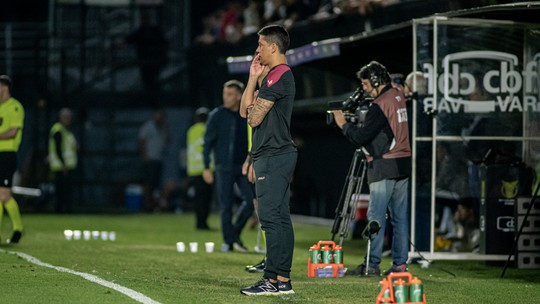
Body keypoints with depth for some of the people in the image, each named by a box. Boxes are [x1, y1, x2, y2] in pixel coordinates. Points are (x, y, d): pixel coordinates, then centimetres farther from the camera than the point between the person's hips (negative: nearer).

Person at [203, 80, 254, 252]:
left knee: (251, 199, -8)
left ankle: (235, 233, 10)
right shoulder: (216, 115, -1)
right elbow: (208, 142, -1)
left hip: (244, 166, 3)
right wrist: (206, 167, -6)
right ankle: (229, 241, 7)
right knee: (226, 205, -2)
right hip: (224, 167, -3)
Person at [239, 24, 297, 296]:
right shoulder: (278, 75, 20)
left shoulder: (278, 76, -13)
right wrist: (253, 78, 13)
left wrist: (253, 109, 6)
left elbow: (253, 117, -16)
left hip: (273, 156, -11)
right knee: (279, 218, 9)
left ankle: (276, 280, -14)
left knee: (271, 217, -12)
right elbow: (244, 110, 19)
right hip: (277, 154, 11)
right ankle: (282, 278, 11)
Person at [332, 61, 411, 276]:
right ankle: (400, 263, 7)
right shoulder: (398, 96, 13)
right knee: (400, 216, 8)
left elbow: (361, 136, -15)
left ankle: (372, 263, -9)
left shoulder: (380, 104, -14)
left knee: (376, 216, -7)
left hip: (384, 167, -9)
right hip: (403, 164, 9)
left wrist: (343, 124, 0)